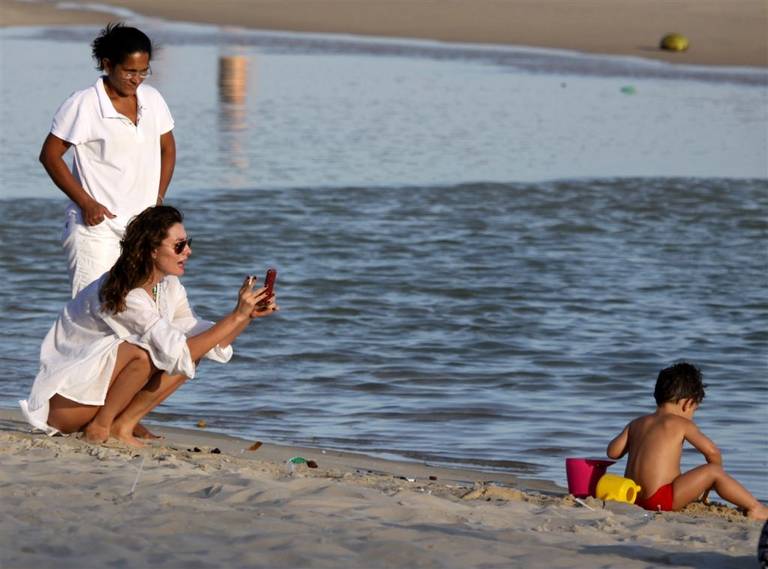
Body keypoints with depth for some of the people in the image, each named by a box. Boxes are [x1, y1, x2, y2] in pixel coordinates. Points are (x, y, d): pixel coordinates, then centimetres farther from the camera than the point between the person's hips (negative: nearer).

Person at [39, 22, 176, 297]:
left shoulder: (152, 99, 5)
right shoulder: (83, 105, -12)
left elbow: (167, 148, 19)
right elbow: (50, 155, -7)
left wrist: (158, 198, 8)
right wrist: (86, 203, -12)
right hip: (97, 225, -5)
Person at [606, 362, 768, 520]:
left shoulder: (636, 423, 15)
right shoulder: (681, 424, 0)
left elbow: (613, 451, 9)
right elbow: (712, 452, -2)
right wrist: (709, 483, 16)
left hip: (633, 500, 7)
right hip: (660, 500, -7)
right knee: (714, 471, -3)